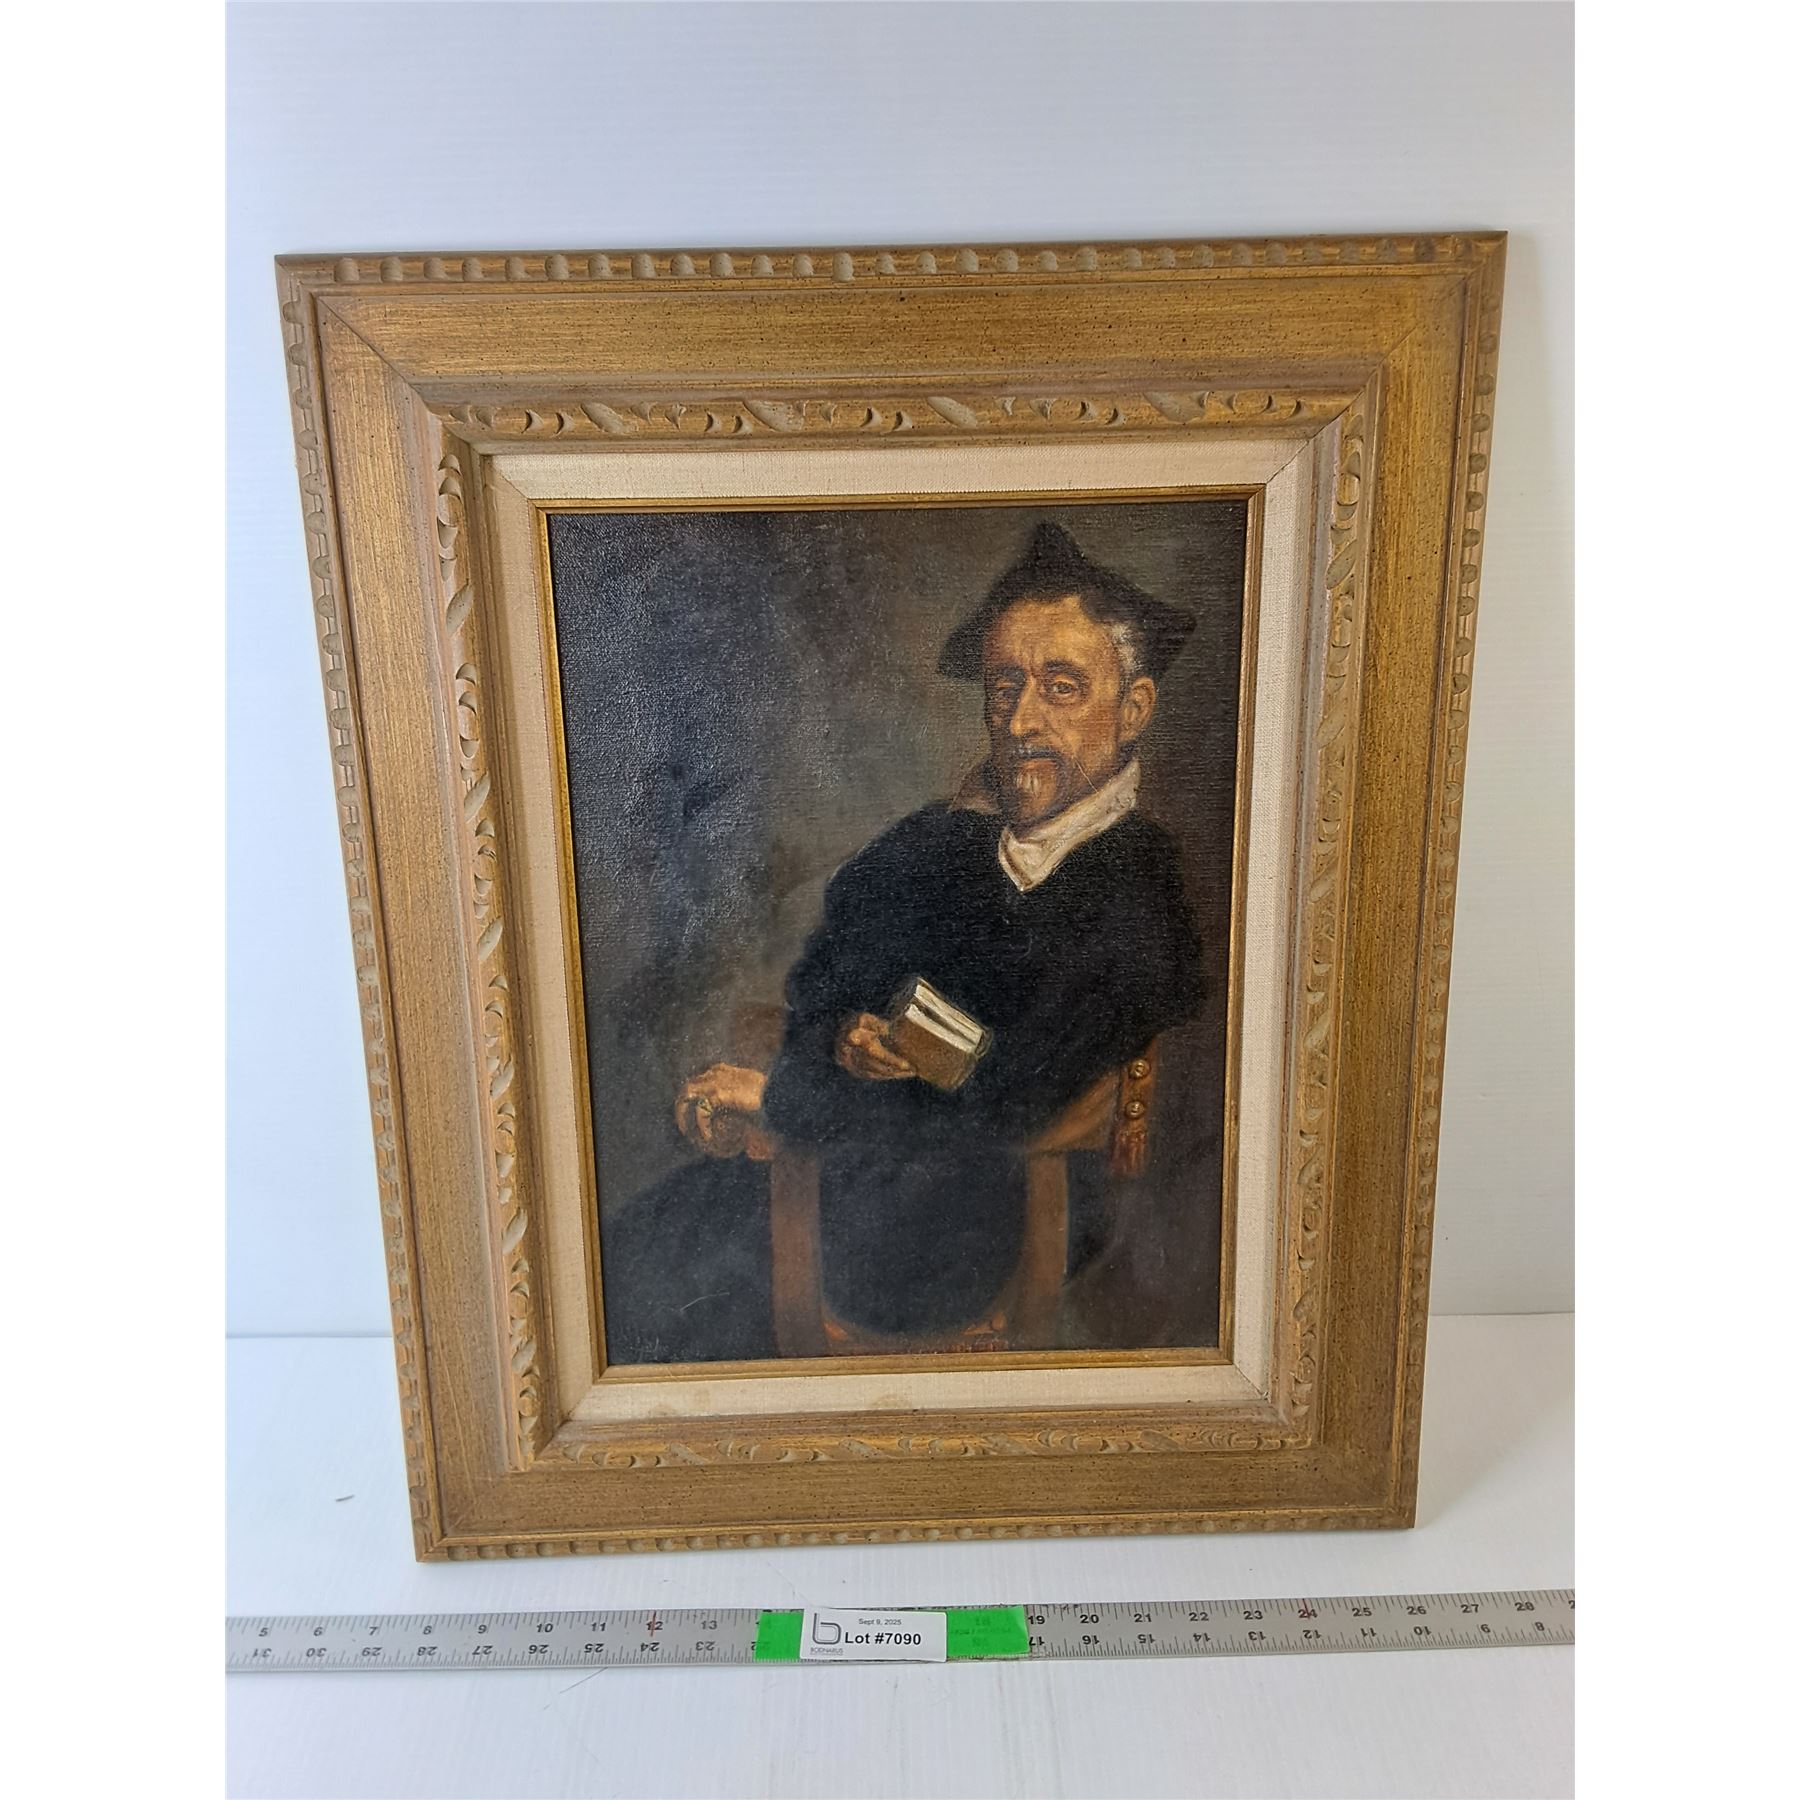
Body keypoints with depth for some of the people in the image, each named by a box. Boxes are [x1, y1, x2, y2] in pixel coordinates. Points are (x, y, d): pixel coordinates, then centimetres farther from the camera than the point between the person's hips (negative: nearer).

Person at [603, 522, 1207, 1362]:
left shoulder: (1146, 896, -18)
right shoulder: (945, 837, 3)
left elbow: (989, 1118, -22)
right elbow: (814, 987, 11)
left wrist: (774, 1095, -14)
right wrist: (842, 1039, -13)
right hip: (842, 1164, 6)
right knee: (620, 1257, -6)